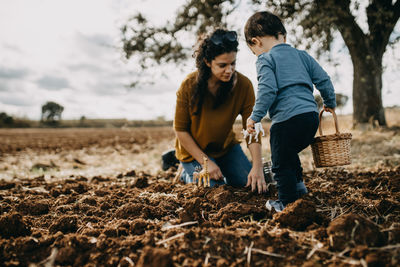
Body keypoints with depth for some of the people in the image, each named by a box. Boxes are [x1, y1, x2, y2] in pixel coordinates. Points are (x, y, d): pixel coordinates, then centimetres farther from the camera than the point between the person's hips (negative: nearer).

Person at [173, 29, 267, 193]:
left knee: (250, 183, -4)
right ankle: (188, 174, 16)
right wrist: (205, 161, -21)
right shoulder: (189, 86, -23)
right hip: (194, 150, -3)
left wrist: (257, 166, -31)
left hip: (226, 147, 3)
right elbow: (180, 130, -16)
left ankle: (221, 172, 25)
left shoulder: (243, 85, -19)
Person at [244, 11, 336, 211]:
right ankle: (298, 185, 34)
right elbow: (323, 79, 17)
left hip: (286, 119, -7)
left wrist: (255, 116, -8)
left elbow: (267, 90, -15)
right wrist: (329, 103, 31)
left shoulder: (265, 60, 0)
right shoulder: (301, 55, 18)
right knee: (289, 153, 29)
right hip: (311, 115, 8)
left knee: (281, 163, 5)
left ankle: (287, 203, 11)